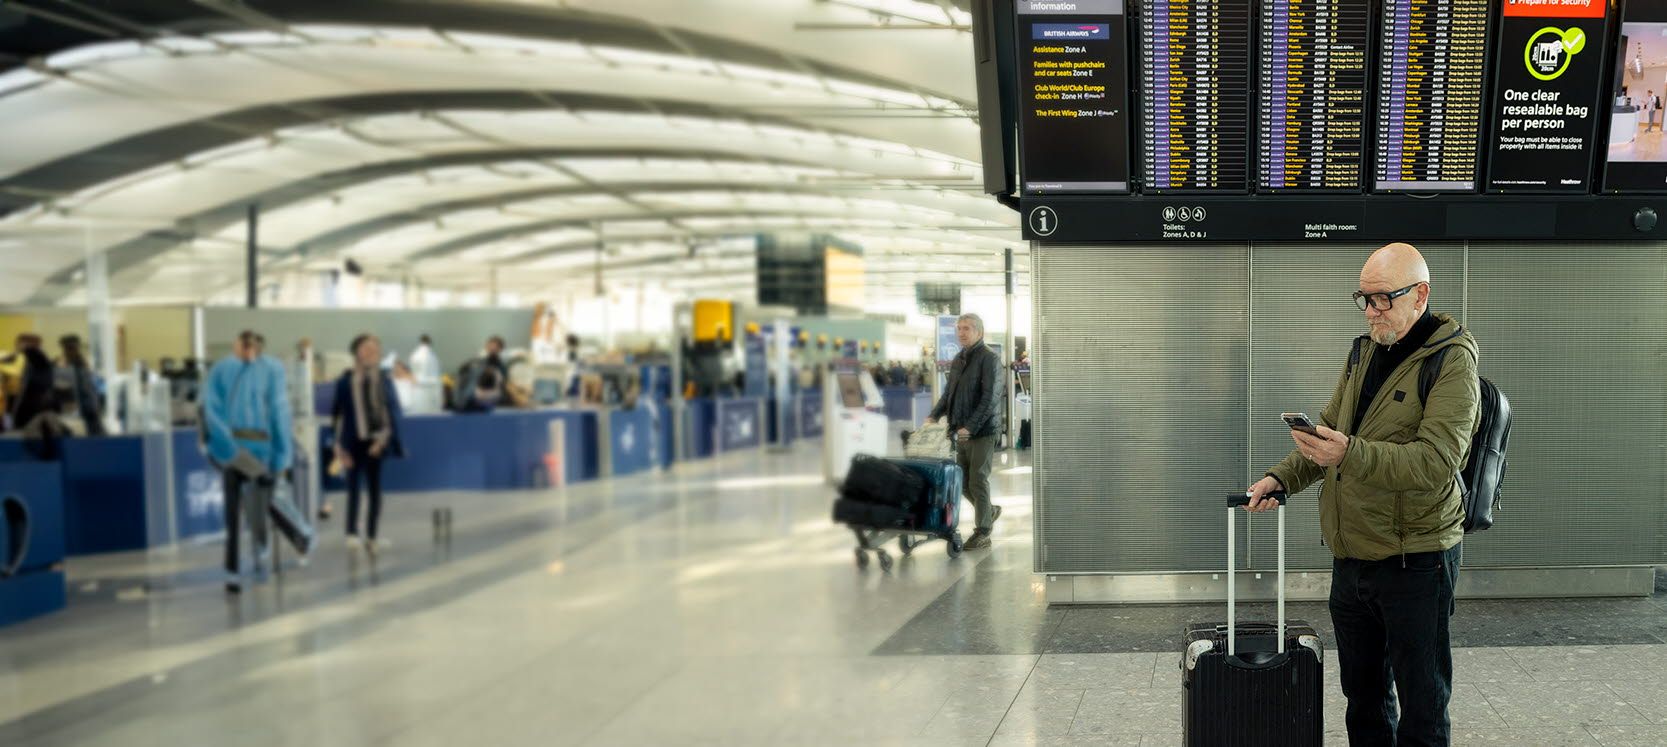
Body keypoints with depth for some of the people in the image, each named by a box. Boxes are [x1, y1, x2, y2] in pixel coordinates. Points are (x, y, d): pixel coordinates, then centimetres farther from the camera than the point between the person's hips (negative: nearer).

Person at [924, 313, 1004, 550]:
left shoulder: (989, 359, -10)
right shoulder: (958, 359, 13)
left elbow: (990, 398, -17)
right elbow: (949, 393, 20)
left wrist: (971, 427, -23)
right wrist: (934, 416, 7)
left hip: (982, 432, -7)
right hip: (961, 431, 7)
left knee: (978, 481, -3)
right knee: (962, 480, 10)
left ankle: (983, 533, 7)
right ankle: (990, 512, 33)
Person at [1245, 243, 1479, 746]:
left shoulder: (1452, 361, -13)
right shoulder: (1365, 350, 11)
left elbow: (1436, 460, -25)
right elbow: (1331, 431, 20)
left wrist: (1350, 455, -37)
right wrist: (1281, 478, 4)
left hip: (1414, 561, -7)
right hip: (1351, 556, 7)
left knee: (1422, 704, 4)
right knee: (1362, 692, 18)